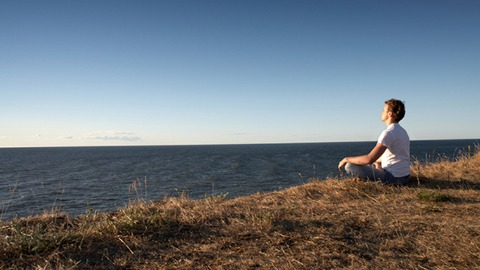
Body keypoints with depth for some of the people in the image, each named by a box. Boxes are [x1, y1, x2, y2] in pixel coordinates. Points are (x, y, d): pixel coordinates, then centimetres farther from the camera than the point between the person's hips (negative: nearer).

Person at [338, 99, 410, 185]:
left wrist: (347, 159, -15)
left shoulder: (388, 133, -21)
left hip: (393, 178, -10)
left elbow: (369, 159, -27)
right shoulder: (402, 131, 11)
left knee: (349, 166, -13)